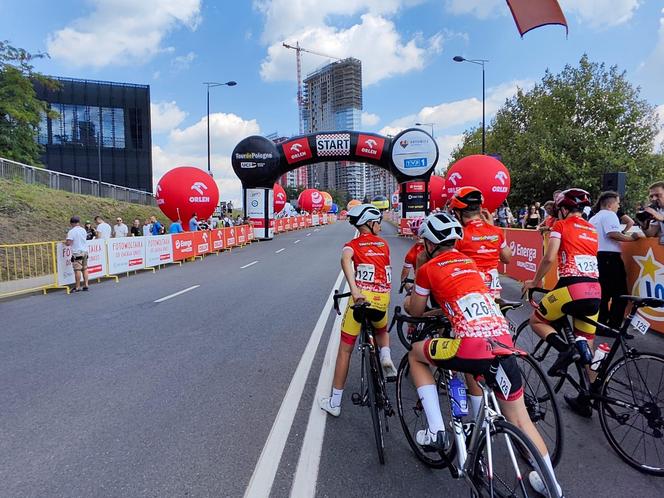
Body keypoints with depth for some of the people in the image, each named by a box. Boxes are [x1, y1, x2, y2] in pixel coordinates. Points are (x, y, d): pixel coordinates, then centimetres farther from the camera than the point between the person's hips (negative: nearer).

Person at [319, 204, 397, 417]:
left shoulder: (353, 244, 7)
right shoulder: (383, 244, 16)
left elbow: (345, 259, -16)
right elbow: (387, 271, 18)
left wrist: (354, 289, -26)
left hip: (361, 298, -2)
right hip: (383, 300, 3)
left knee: (345, 350, 10)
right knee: (382, 330, 38)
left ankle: (335, 402, 16)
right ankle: (385, 356, 8)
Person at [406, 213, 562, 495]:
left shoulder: (428, 269, 5)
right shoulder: (469, 262, 21)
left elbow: (416, 312, 18)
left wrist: (408, 302, 39)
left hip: (472, 348, -6)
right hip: (504, 346, 6)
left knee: (415, 354, 21)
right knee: (520, 419, 24)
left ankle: (435, 432, 17)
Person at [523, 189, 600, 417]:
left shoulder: (561, 225, 2)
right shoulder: (592, 230, 20)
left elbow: (549, 258, -9)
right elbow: (589, 259, 20)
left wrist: (534, 282, 4)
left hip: (572, 289, -7)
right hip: (595, 291, 7)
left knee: (536, 320, 17)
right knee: (586, 350, 16)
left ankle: (565, 349, -10)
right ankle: (585, 402, 22)